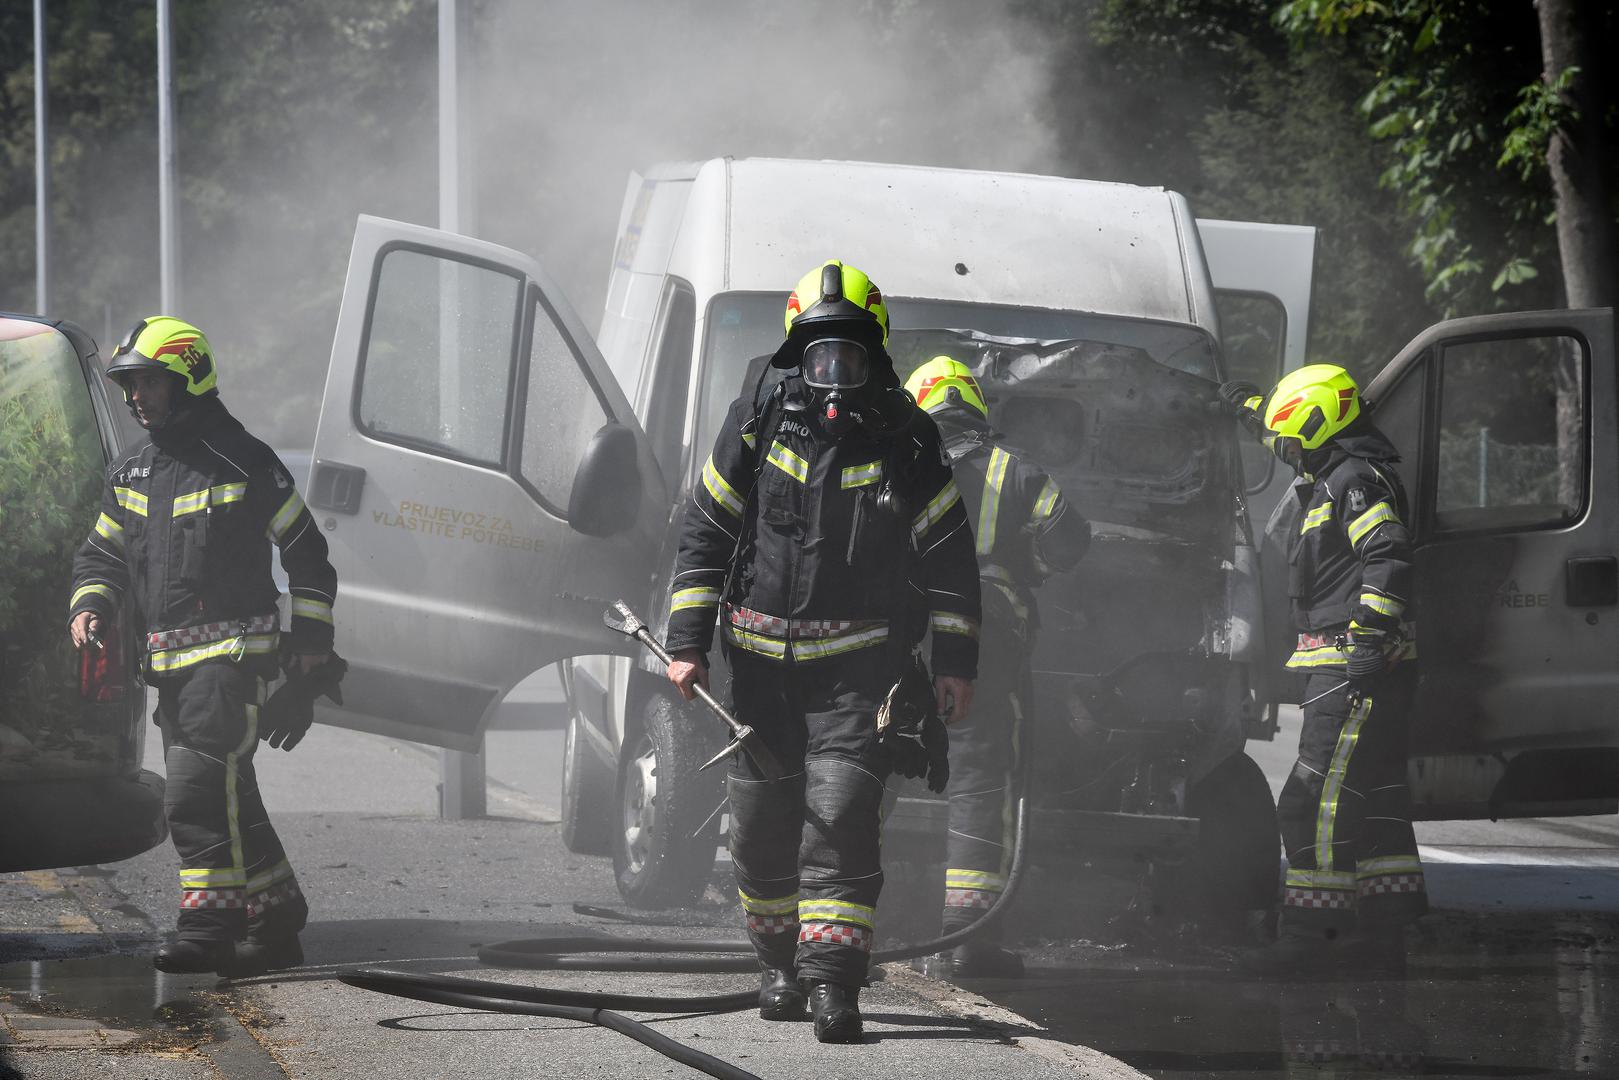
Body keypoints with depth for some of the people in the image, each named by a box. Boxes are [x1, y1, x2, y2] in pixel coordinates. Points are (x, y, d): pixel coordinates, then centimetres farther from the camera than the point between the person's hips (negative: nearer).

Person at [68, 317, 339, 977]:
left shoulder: (243, 465, -4)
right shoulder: (131, 477, 15)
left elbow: (305, 551, 2)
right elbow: (102, 552, 22)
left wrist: (311, 637, -2)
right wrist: (90, 606, 2)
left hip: (233, 655, -7)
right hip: (170, 665, 7)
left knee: (201, 788, -19)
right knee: (227, 797, 9)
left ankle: (212, 920, -20)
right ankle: (276, 916, 18)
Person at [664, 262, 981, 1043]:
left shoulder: (906, 445, -2)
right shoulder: (755, 431, -1)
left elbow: (949, 558, 4)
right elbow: (704, 538, 4)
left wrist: (955, 664, 1)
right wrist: (686, 644, 0)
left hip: (858, 665, -2)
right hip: (761, 663, 2)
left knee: (840, 812, -15)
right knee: (760, 824, 9)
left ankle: (833, 979, -18)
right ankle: (781, 961, 28)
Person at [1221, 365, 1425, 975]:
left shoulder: (1358, 480, -13)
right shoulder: (1336, 477, 19)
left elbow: (1387, 558, -25)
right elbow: (1291, 443, 43)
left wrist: (1370, 637, -29)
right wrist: (1249, 406, 55)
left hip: (1356, 669, -11)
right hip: (1345, 667, 11)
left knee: (1315, 800, -12)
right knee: (1373, 798, 12)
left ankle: (1308, 935, -14)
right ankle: (1383, 931, 16)